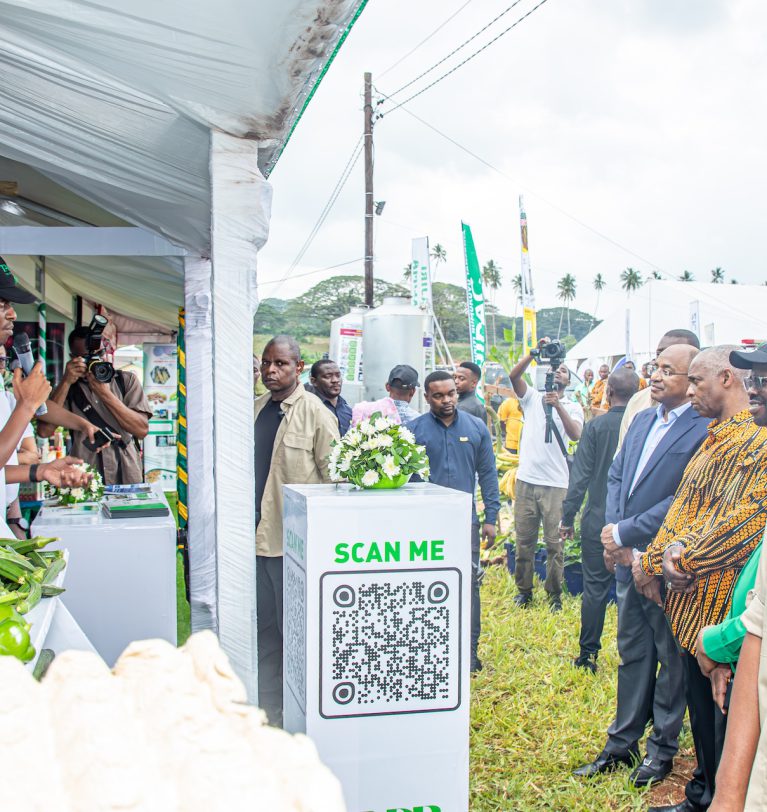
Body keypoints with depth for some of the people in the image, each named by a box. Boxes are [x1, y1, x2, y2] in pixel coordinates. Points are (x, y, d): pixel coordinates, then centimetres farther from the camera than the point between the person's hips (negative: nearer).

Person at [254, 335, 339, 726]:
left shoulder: (316, 413, -8)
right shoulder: (255, 410, 10)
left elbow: (335, 476, -8)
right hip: (257, 534, 6)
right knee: (265, 630, 15)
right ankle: (269, 713, 28)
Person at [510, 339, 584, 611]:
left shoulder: (572, 407, 6)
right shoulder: (532, 397, 9)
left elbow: (576, 434, -14)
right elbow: (514, 376, -9)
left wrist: (558, 406, -26)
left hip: (556, 484, -1)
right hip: (526, 479, 1)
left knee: (555, 542, 2)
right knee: (524, 539, 9)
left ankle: (555, 594, 14)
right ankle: (524, 590, 21)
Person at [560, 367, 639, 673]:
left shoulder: (595, 426, -9)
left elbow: (580, 475, -10)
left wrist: (567, 517, -3)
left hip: (598, 521, -1)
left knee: (595, 588, 6)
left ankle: (588, 654, 12)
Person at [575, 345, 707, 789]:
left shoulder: (703, 431, -16)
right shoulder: (643, 420, 9)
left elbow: (683, 501, -21)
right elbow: (617, 476, 12)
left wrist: (625, 533, -16)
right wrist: (613, 531, -2)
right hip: (629, 559, 7)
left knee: (670, 657, 10)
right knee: (632, 653, 17)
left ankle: (662, 748, 26)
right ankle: (623, 743, 30)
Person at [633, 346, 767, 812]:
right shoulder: (713, 443, 16)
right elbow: (682, 509, 16)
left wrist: (689, 557, -20)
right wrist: (654, 561, 8)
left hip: (722, 601, -9)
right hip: (692, 600, 9)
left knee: (724, 710, 3)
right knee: (701, 707, 19)